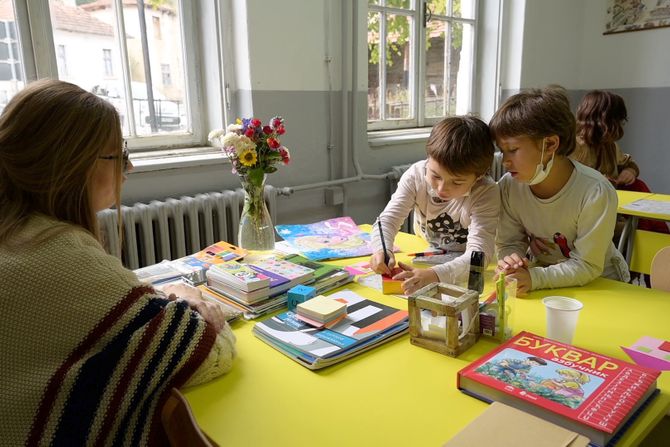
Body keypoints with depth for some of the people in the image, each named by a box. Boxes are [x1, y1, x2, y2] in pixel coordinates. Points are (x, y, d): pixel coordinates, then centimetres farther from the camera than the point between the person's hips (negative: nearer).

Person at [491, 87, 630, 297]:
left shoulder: (596, 193, -24)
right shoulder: (509, 186, -13)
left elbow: (586, 266, -19)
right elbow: (508, 243, -4)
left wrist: (534, 278, -33)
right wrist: (511, 260, -26)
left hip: (599, 282, -3)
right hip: (541, 274, 3)